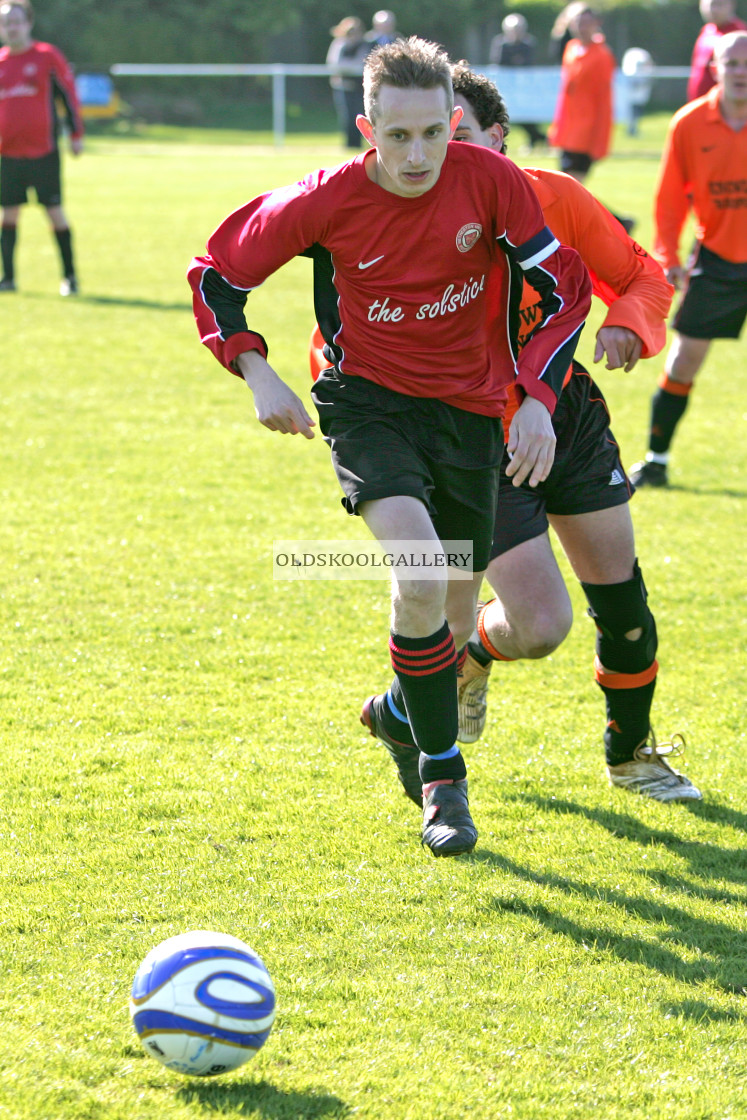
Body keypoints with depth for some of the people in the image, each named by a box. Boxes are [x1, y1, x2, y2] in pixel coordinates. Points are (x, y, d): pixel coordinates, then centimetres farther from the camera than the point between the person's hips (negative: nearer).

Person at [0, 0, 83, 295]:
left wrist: (76, 134, -1)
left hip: (43, 151, -4)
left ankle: (69, 276, 5)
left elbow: (68, 94, 2)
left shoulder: (47, 56, -2)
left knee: (55, 212, -3)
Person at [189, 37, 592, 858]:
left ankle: (401, 710, 47)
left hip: (469, 407, 3)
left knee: (449, 624, 10)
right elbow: (216, 274, -3)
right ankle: (441, 777, -12)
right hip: (368, 398, -3)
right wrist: (258, 375, -13)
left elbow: (565, 286, -5)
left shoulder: (491, 181, -15)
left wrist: (536, 398, -14)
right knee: (419, 578, -28)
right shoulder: (329, 202, -16)